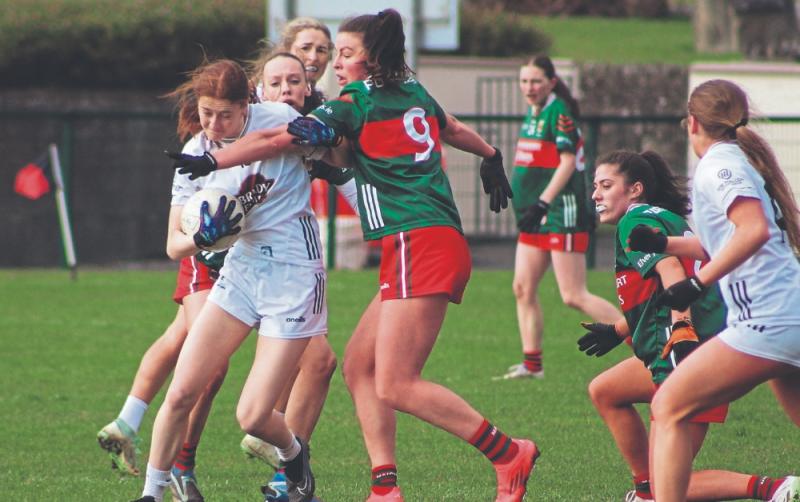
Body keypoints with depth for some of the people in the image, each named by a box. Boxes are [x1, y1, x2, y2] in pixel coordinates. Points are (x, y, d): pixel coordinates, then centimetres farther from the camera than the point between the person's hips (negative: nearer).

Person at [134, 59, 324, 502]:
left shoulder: (278, 119, -12)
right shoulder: (195, 154, -1)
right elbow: (175, 244, 4)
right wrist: (203, 236, -20)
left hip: (294, 276, -4)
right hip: (241, 269, 4)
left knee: (252, 418, -8)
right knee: (181, 393, -7)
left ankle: (293, 454, 26)